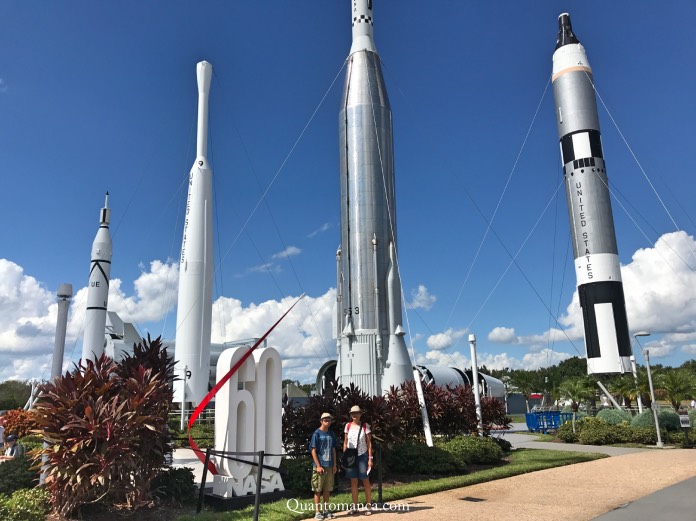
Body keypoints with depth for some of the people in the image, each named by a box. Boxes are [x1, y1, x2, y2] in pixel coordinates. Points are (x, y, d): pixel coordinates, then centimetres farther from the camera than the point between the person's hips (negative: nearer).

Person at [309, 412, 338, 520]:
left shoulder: (331, 434, 10)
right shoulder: (317, 433, -8)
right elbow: (313, 451, -10)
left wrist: (334, 465, 9)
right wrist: (318, 466, -14)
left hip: (329, 466, 5)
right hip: (319, 466, -5)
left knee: (327, 489, 11)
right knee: (317, 489, 1)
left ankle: (326, 510, 21)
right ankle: (317, 512, 9)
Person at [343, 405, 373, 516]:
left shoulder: (365, 426, -5)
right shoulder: (348, 426, 3)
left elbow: (369, 443, -4)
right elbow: (345, 442, 8)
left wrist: (370, 458, -9)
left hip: (362, 456, -3)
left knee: (365, 481, 0)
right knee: (353, 482, 7)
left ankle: (368, 506, 8)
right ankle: (354, 506, 14)